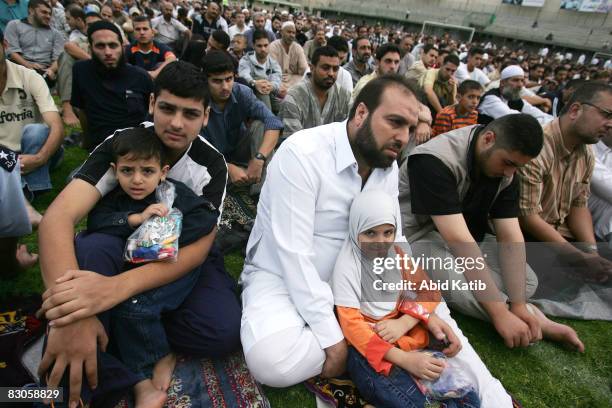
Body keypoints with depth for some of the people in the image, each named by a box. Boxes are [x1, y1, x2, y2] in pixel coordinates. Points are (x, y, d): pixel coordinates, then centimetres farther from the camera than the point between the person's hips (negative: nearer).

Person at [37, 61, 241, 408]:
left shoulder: (212, 165, -16)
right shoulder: (120, 144, -16)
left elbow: (197, 248, -25)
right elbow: (58, 218, -28)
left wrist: (118, 287, -44)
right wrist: (72, 315, -47)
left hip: (184, 257, 0)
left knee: (224, 332, -28)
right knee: (86, 253, -35)